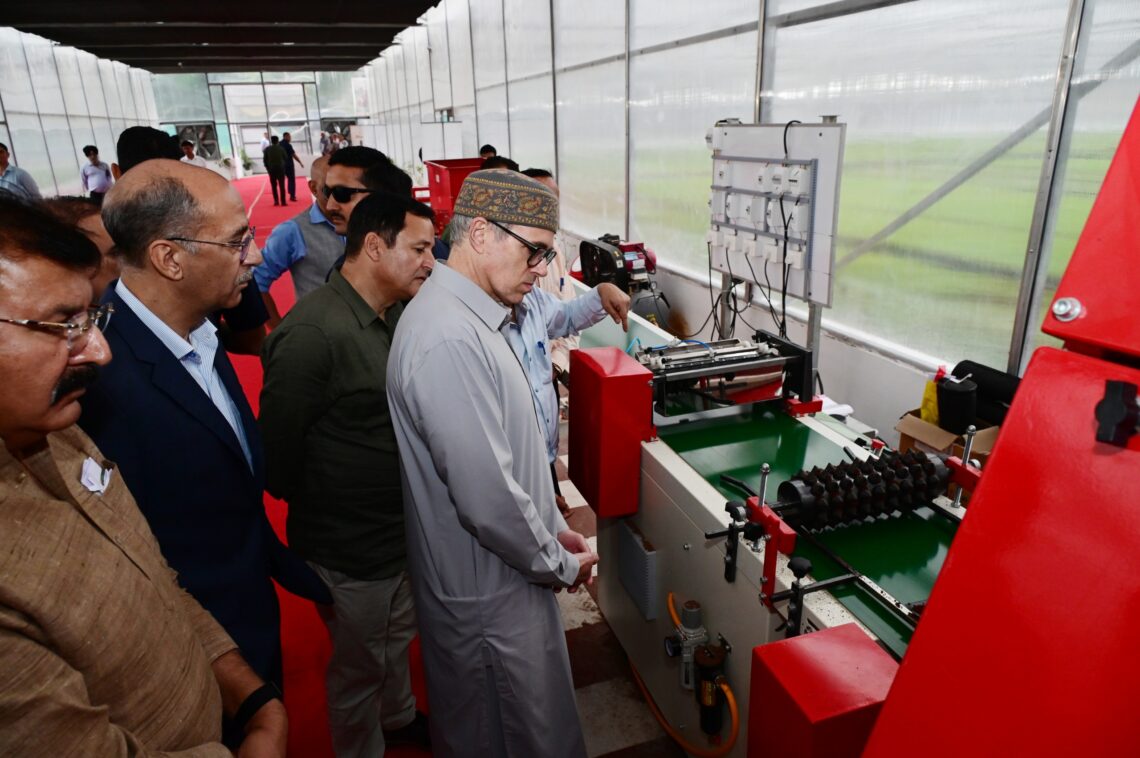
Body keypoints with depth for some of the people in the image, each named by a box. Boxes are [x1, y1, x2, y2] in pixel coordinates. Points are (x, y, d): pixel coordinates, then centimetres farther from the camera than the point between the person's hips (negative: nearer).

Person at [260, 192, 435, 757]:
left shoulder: (396, 314, 0)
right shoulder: (312, 333, -28)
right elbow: (276, 454, -21)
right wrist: (320, 512, -5)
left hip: (403, 531, 8)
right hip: (350, 551, -8)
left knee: (398, 638, 30)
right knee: (358, 667, 18)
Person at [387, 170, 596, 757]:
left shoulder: (470, 316, 4)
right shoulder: (449, 340, -29)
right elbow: (488, 497, -30)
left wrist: (554, 528, 10)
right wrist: (560, 564, -13)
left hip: (495, 577, 9)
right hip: (488, 595, -9)